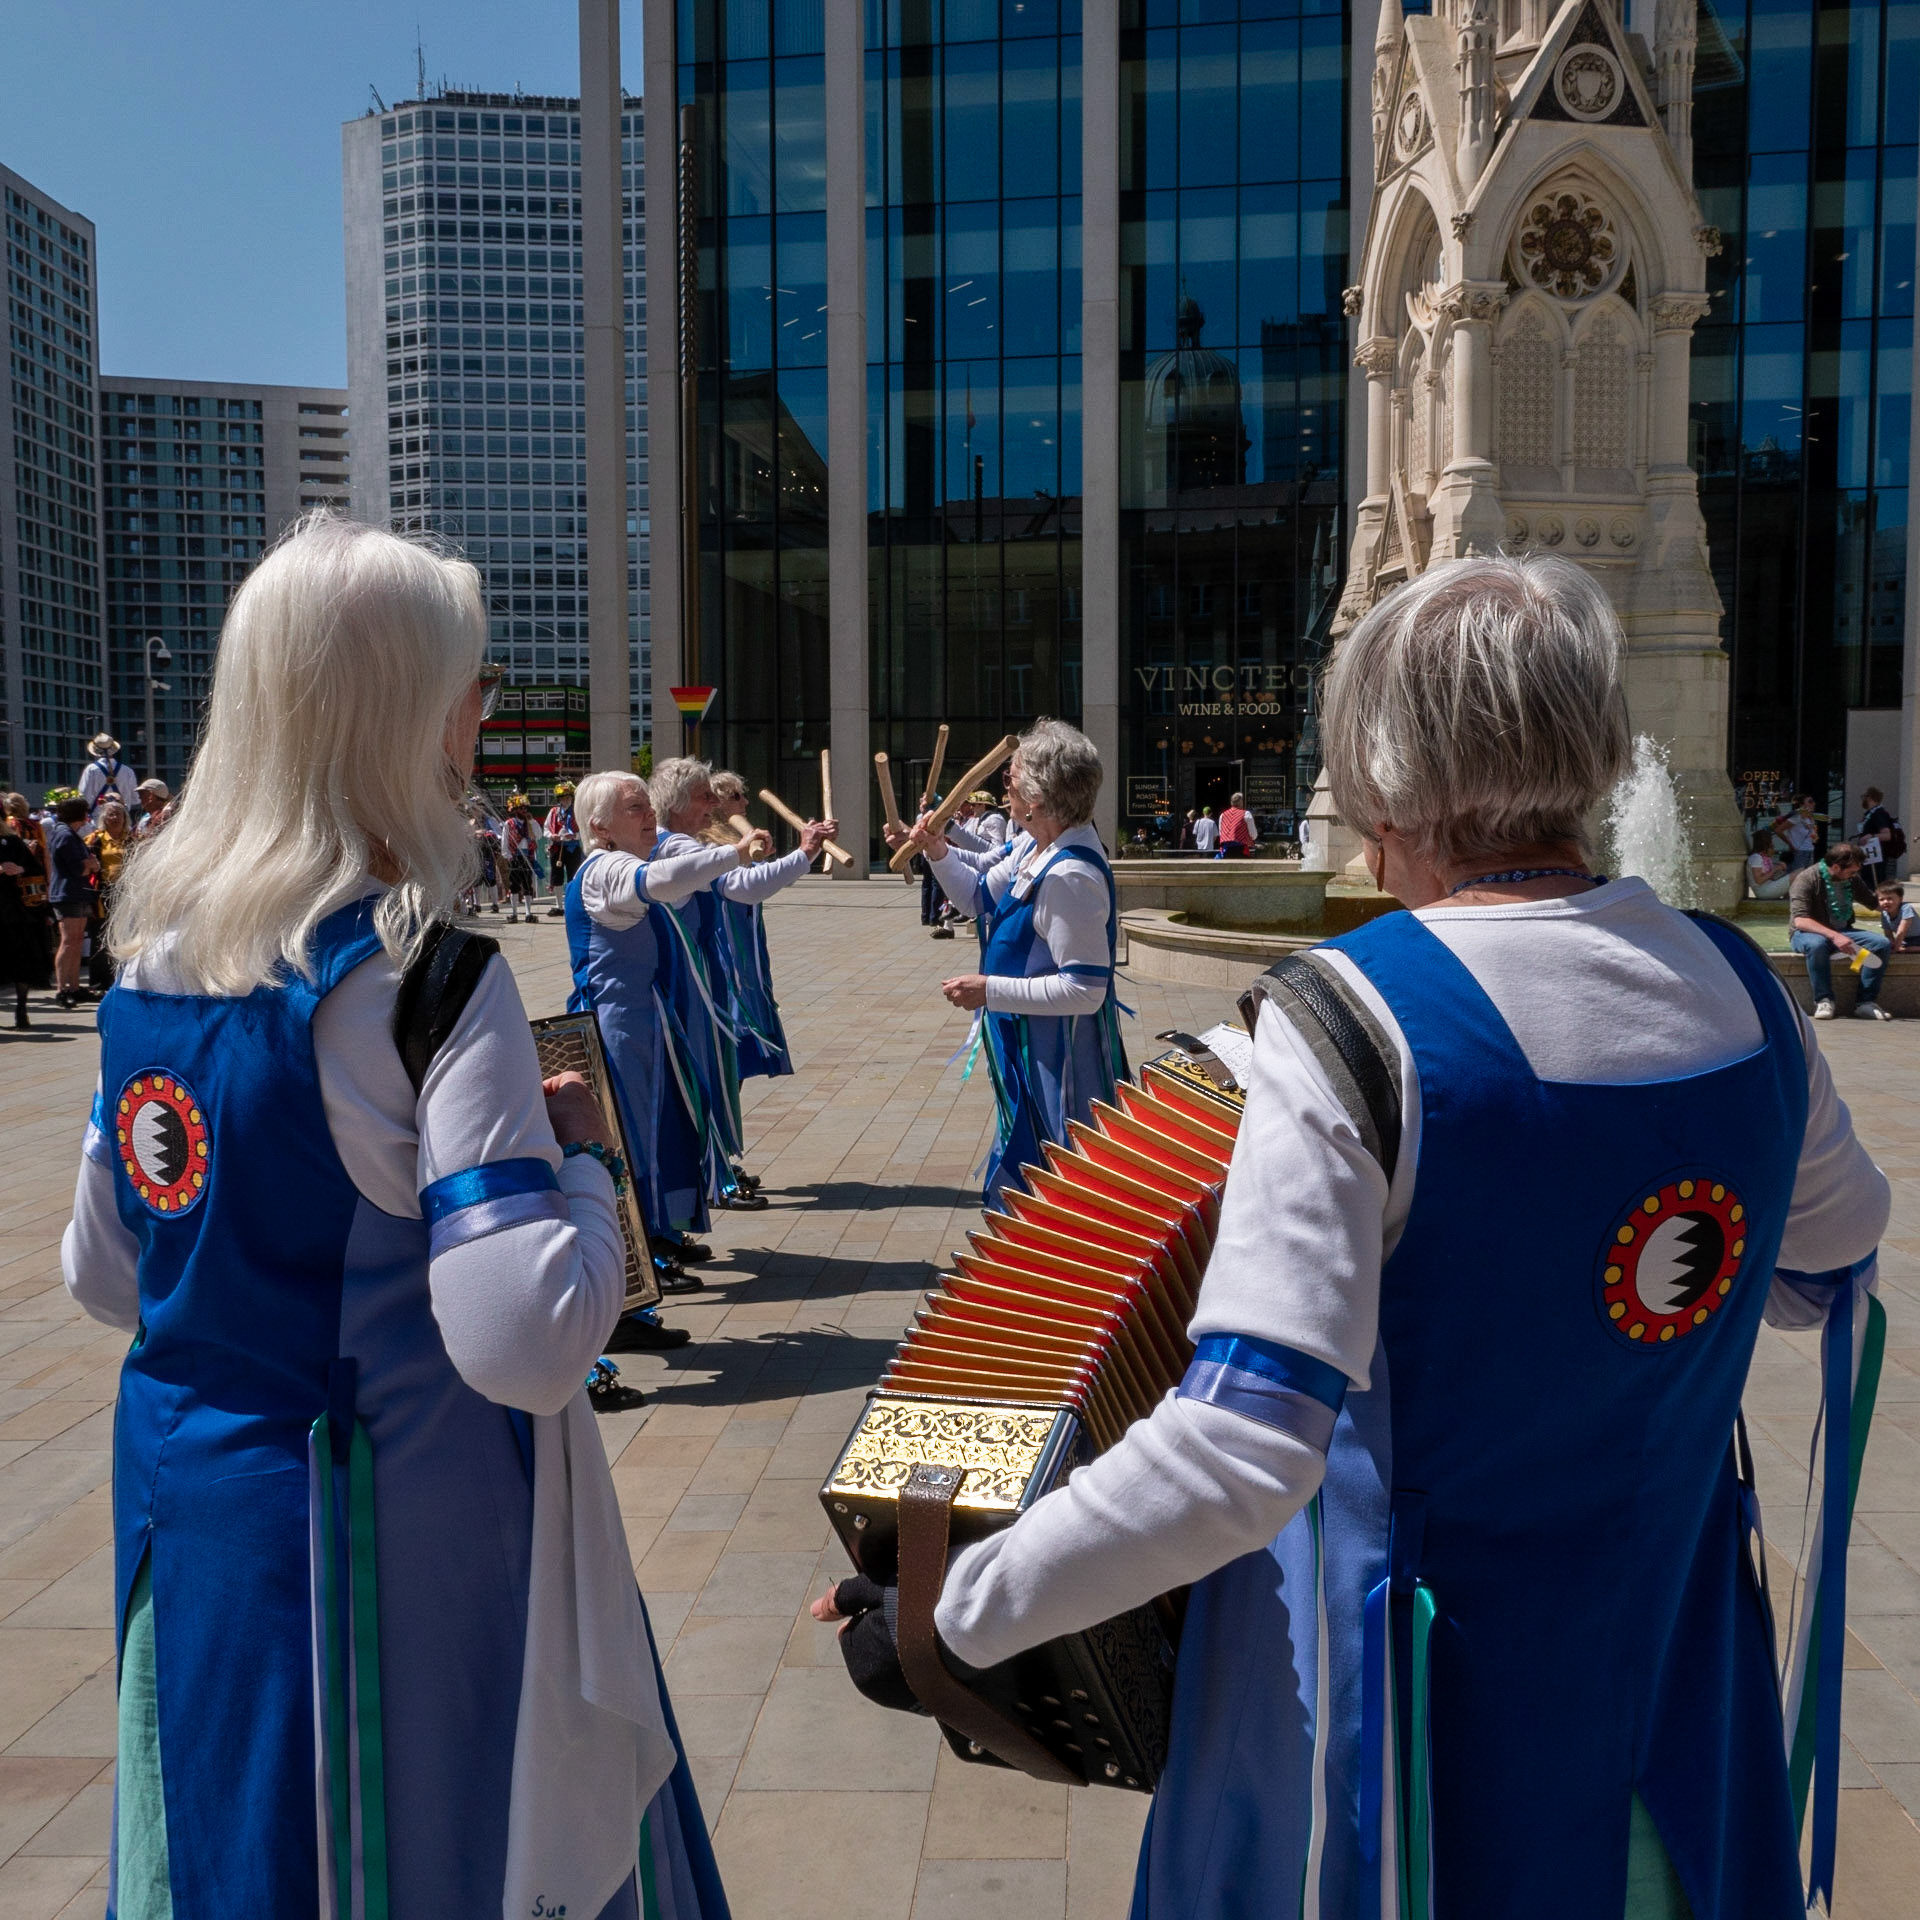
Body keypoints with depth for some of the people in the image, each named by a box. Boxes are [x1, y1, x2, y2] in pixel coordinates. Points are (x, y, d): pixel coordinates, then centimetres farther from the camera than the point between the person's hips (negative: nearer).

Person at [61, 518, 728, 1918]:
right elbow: (526, 1342, -28)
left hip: (185, 1519, 7)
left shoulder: (154, 961, 0)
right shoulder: (425, 975, -22)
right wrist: (582, 1152, -12)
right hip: (399, 1539, -7)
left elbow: (101, 1273, 11)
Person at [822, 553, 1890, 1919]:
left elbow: (1242, 1449, -31)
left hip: (1404, 1699, -4)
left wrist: (951, 1611, -22)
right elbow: (1832, 1275, 11)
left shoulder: (1355, 1013, -25)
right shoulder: (1745, 991, -8)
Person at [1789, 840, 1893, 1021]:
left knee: (1880, 942, -18)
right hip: (1809, 933, -6)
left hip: (1842, 932, 6)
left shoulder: (1852, 880, 6)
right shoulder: (1807, 879, -15)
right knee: (1817, 944, -41)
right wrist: (1834, 936, -37)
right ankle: (1823, 999, -25)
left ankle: (1866, 1002, -17)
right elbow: (1800, 921, -26)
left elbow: (1874, 904, 23)